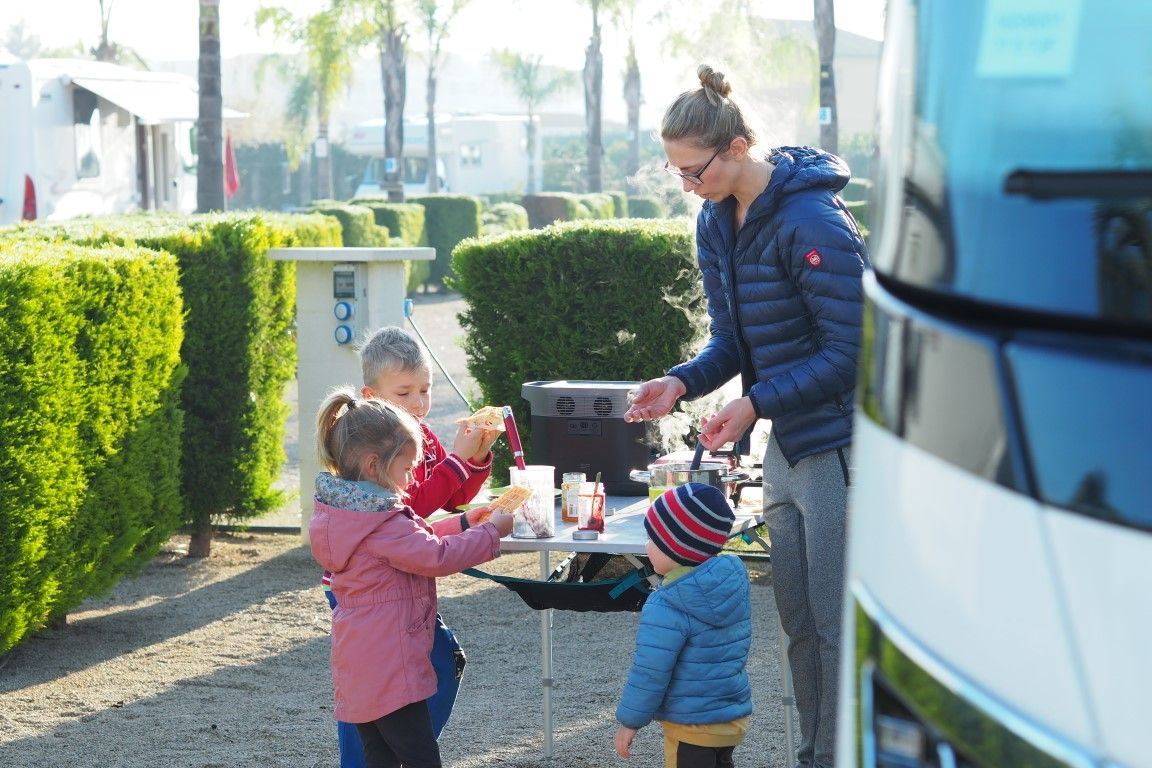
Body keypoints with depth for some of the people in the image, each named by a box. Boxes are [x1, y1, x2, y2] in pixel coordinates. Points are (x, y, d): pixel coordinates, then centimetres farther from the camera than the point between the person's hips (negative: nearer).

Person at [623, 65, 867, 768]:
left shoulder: (813, 222, -21)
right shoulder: (717, 223, 7)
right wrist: (680, 384, -6)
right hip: (786, 446, 9)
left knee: (838, 625, -3)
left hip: (838, 444, -9)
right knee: (799, 623, 15)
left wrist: (755, 404, -22)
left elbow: (850, 351, -20)